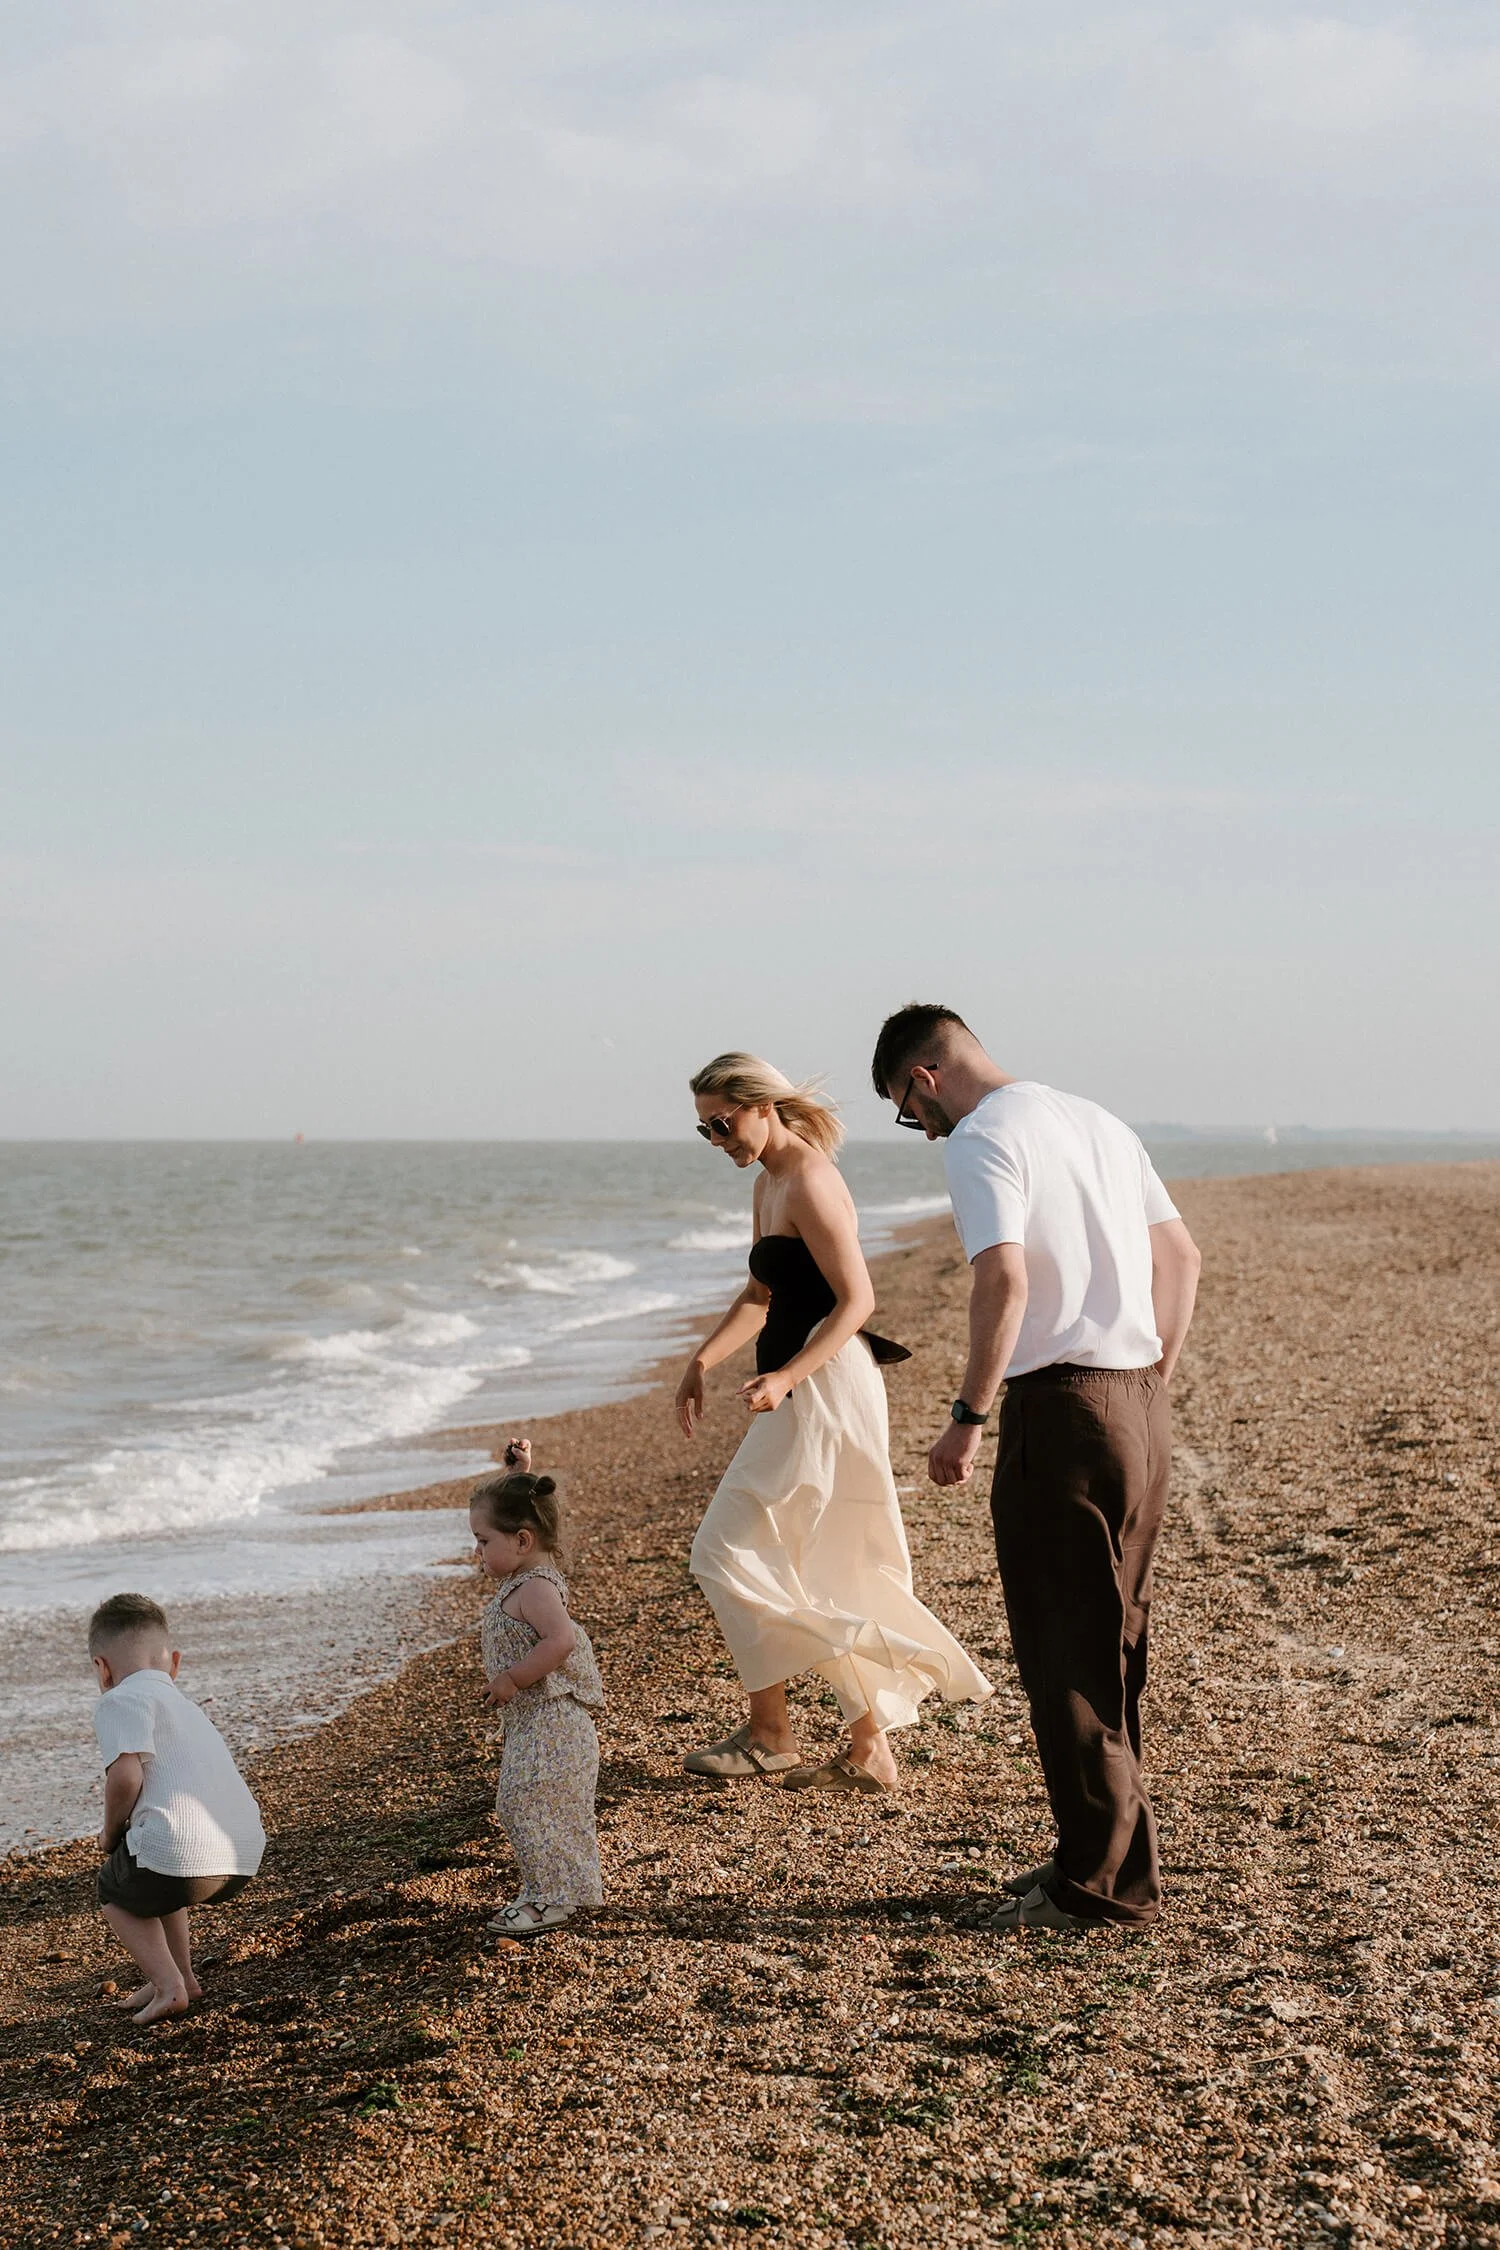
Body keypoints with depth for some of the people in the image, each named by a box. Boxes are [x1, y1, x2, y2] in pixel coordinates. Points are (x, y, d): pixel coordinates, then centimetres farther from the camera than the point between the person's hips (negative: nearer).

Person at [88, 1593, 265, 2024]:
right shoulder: (188, 1708, 29)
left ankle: (169, 1983, 4)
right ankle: (179, 1974, 30)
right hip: (245, 1858, 8)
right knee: (158, 1878, 35)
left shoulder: (120, 1700, 2)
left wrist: (111, 1834, 4)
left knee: (115, 1892, 22)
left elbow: (126, 1776, -13)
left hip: (182, 1850, -8)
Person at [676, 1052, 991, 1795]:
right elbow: (760, 1294, 25)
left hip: (825, 1390, -10)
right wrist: (702, 1360, 15)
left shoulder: (809, 1183, -16)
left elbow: (857, 1299, -20)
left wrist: (785, 1377, -30)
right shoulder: (769, 1182, 15)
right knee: (825, 1578, 12)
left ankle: (769, 1733, 1)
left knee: (729, 1553, -8)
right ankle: (868, 1750, 17)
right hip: (803, 1394, 10)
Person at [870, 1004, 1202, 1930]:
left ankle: (1105, 1878, 3)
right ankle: (1107, 1853, 24)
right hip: (1140, 1407, 9)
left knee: (1064, 1653, -1)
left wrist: (969, 1419, -18)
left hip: (1060, 1406, -9)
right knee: (1112, 1644, 16)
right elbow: (1182, 1254, 19)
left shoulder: (984, 1141, -9)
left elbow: (1005, 1279, -23)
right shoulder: (1098, 1121, 17)